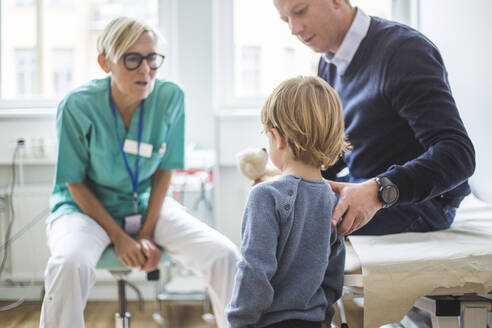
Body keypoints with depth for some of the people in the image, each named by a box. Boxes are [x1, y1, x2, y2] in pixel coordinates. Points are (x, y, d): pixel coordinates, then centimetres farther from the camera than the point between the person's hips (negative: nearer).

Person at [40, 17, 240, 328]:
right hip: (85, 206, -2)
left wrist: (148, 233, -9)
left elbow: (164, 170, -2)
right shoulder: (78, 106, -18)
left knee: (225, 256, -18)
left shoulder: (170, 97, -12)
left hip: (147, 203, 3)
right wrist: (119, 237, -15)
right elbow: (75, 183, -10)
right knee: (70, 263, -36)